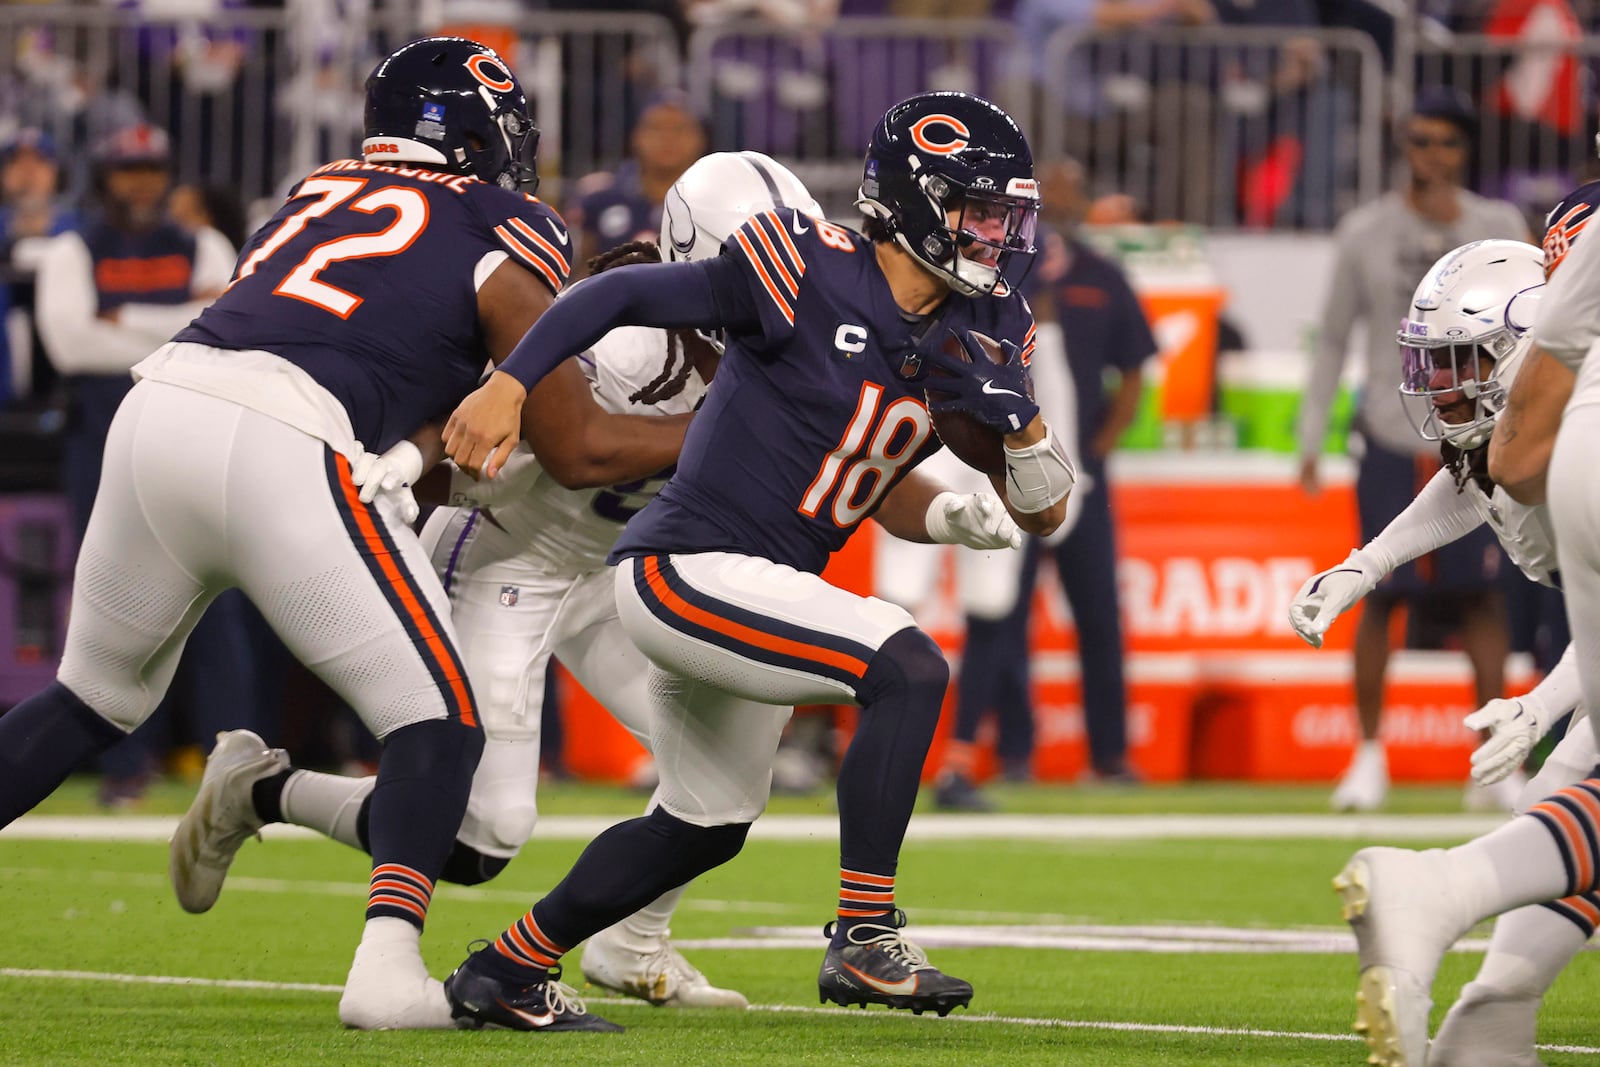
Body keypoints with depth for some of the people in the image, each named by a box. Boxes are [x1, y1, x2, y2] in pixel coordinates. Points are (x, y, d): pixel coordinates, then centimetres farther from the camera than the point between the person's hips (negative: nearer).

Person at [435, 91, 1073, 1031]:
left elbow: (1045, 513, 6)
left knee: (706, 827, 23)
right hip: (687, 569, -9)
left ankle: (508, 969, 38)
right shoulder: (811, 275, -18)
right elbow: (624, 295, -13)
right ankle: (865, 937, -20)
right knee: (909, 667, -25)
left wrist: (1018, 419, -13)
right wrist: (508, 387, -19)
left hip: (755, 595, 9)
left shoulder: (973, 333, 3)